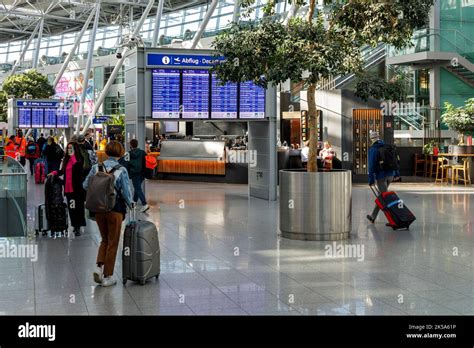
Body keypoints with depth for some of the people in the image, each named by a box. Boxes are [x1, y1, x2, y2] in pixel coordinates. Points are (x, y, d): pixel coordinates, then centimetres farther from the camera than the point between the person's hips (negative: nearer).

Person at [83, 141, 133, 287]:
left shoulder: (96, 168, -2)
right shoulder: (121, 170, -13)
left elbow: (85, 185, 1)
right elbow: (126, 191, -12)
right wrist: (131, 203, 8)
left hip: (98, 209, 4)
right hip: (115, 210, -4)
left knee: (104, 240, 22)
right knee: (113, 243, 8)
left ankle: (99, 267, 2)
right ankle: (107, 276, 12)